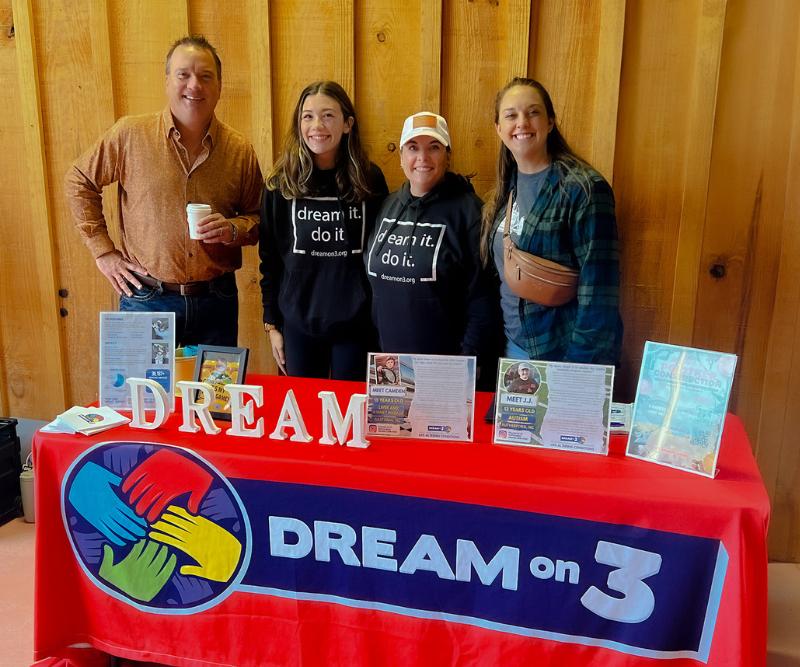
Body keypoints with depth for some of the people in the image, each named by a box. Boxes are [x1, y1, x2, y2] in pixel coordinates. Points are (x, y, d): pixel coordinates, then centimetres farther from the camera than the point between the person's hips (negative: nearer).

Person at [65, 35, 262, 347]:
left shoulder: (240, 150, 1)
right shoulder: (129, 134, -4)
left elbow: (257, 217, 9)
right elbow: (79, 181, 6)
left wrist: (234, 229, -13)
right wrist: (103, 250, 0)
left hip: (217, 299, 2)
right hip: (146, 298, -1)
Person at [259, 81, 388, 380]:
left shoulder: (369, 179, -2)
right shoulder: (281, 183, -1)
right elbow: (269, 257, 3)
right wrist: (271, 323, 2)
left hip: (356, 323, 0)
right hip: (298, 323, 1)